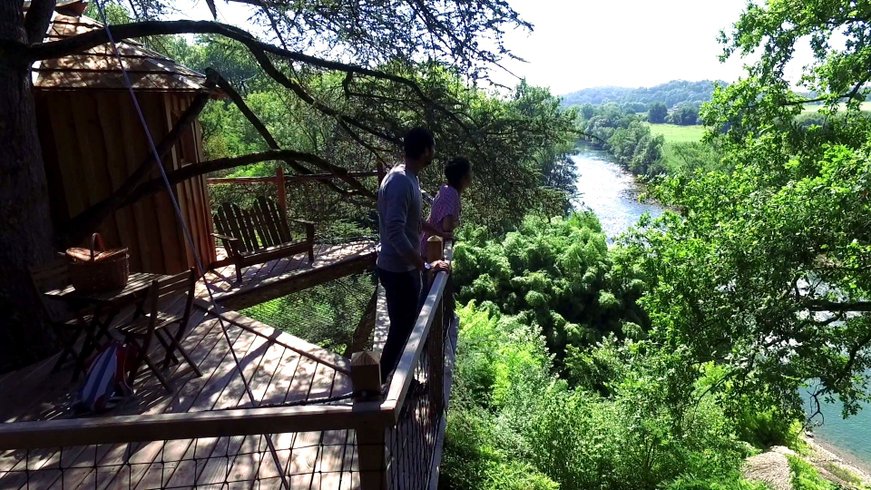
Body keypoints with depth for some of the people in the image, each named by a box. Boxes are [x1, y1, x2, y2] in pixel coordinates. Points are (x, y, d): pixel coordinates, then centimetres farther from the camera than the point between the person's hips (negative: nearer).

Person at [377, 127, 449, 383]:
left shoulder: (408, 177, 6)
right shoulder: (400, 182, -25)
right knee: (401, 329, 3)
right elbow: (395, 234, -31)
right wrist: (425, 266, -28)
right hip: (398, 270, -10)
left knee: (408, 325, 20)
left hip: (406, 267, 10)